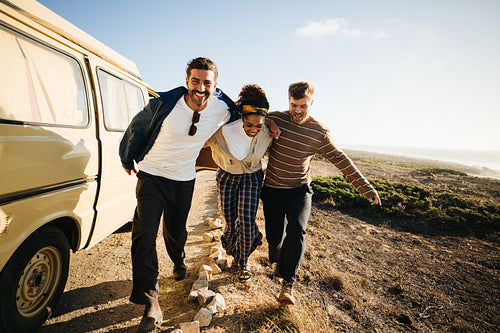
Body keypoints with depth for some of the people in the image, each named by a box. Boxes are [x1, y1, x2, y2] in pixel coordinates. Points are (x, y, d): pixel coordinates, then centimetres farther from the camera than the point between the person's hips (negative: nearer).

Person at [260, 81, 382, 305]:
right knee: (274, 236, 4)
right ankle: (277, 262, 38)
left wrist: (365, 188, -3)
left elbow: (341, 160, -3)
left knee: (296, 230, -21)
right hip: (272, 188, 1)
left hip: (299, 189, -1)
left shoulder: (319, 132, -8)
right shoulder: (274, 119, -6)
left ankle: (287, 282, -4)